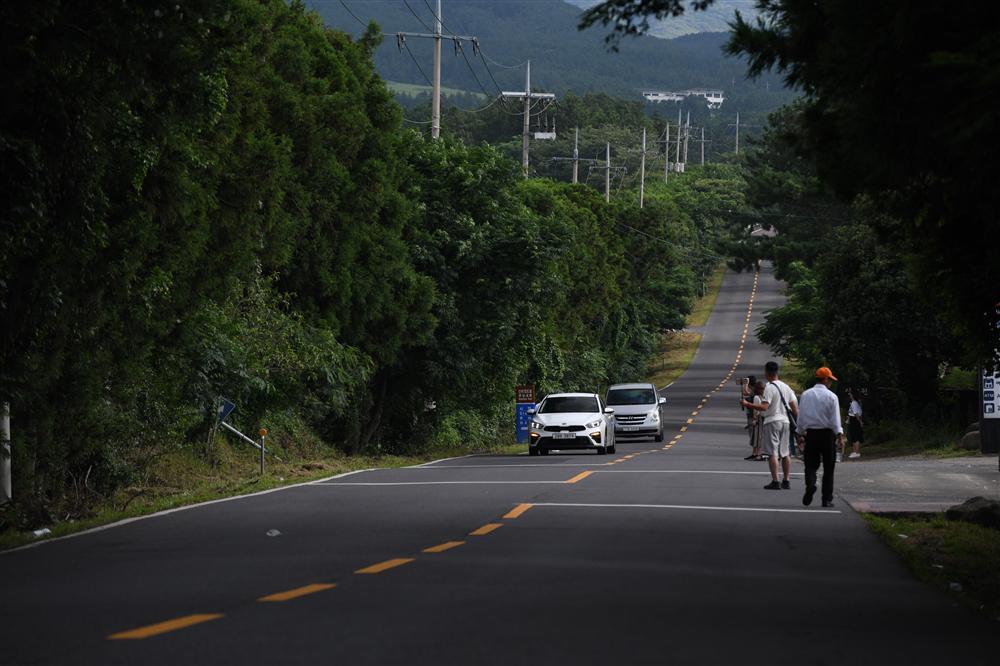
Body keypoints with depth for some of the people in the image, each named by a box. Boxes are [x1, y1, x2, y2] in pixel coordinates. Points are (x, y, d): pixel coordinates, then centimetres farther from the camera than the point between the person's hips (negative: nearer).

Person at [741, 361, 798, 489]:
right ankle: (786, 481, 16)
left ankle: (775, 481, -14)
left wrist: (748, 405, -16)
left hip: (772, 421, -7)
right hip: (785, 421, 7)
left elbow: (764, 407, -22)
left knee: (772, 453, -8)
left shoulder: (769, 388, -12)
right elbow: (795, 407, 11)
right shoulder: (786, 387, 11)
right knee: (785, 453, 13)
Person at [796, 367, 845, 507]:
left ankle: (810, 484, -26)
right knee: (828, 467, 7)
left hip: (811, 433, 2)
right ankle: (827, 499, 7)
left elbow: (801, 417, 6)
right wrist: (840, 436, -8)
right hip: (827, 433, -2)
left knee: (811, 464, 5)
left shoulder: (806, 395, 4)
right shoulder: (831, 396, -5)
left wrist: (799, 434, 15)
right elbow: (835, 419, -9)